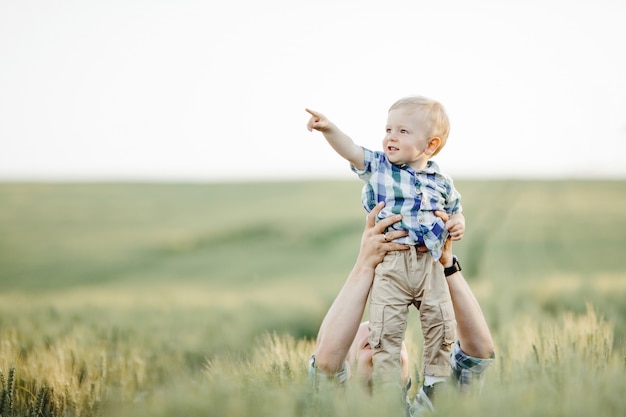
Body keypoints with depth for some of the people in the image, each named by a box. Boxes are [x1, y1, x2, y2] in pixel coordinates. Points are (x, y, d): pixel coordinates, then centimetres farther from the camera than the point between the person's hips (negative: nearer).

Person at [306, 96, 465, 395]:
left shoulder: (441, 182, 7)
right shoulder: (378, 166, 2)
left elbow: (455, 210, 23)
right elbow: (352, 150, -12)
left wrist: (458, 223, 0)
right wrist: (329, 129, -29)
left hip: (430, 263, 2)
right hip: (390, 264, -2)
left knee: (441, 325, 5)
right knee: (385, 329, -4)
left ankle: (436, 384, 21)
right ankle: (388, 389, 5)